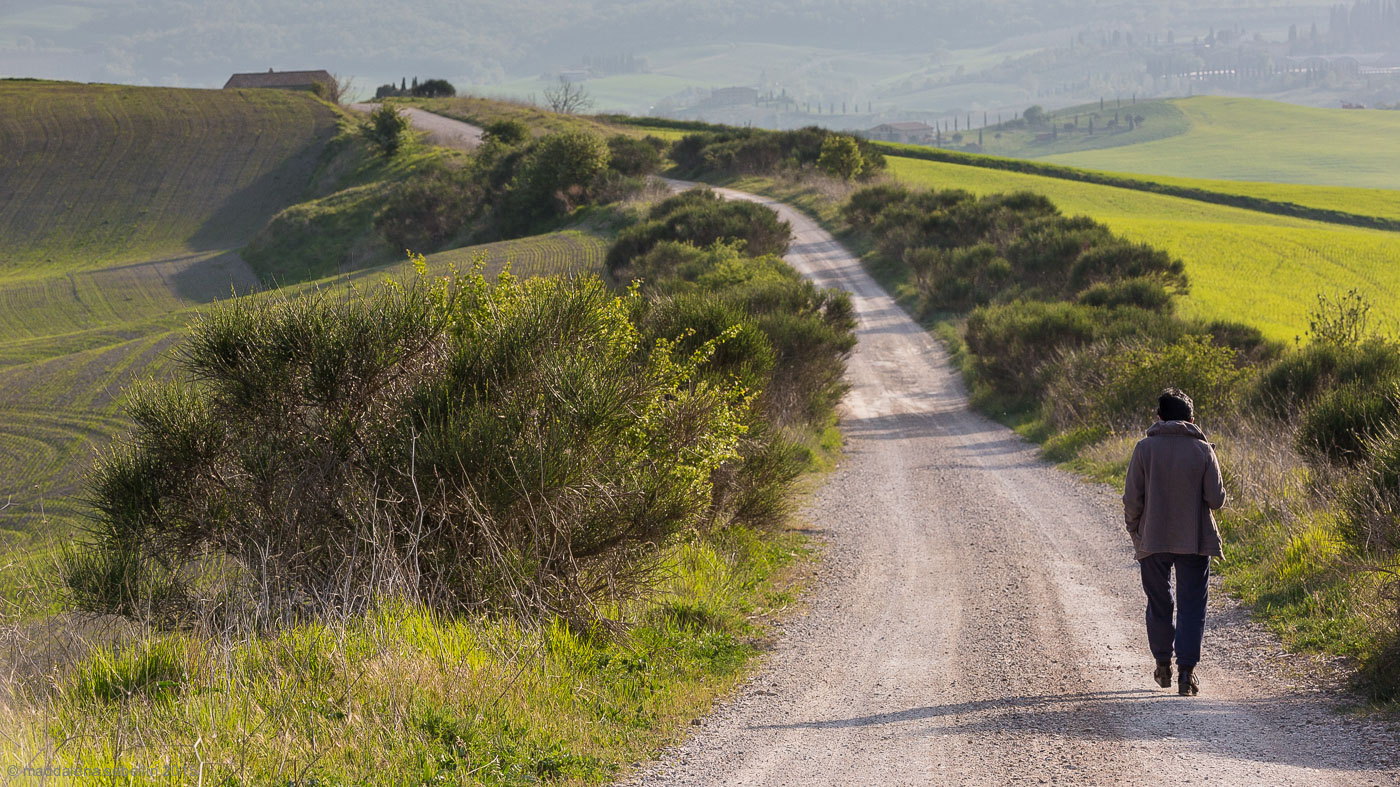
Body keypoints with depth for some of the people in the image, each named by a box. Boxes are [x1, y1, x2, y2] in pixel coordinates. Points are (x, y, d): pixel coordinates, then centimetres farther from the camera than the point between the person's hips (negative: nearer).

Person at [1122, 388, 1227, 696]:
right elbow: (1216, 499, -6)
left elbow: (1132, 498, -6)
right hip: (1194, 541, -1)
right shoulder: (1202, 450, -5)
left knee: (1159, 604, 16)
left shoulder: (1145, 448, -5)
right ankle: (1186, 671, -7)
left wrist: (1133, 528, 10)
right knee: (1191, 607, 2)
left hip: (1153, 540, 1)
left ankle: (1163, 665, 27)